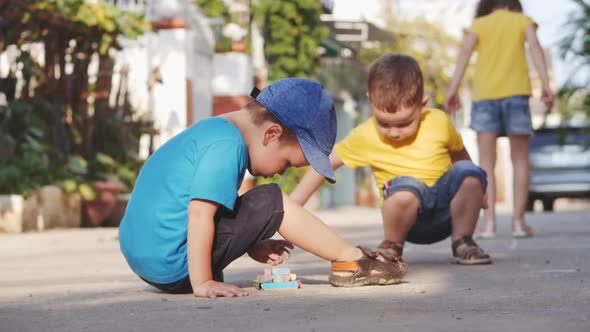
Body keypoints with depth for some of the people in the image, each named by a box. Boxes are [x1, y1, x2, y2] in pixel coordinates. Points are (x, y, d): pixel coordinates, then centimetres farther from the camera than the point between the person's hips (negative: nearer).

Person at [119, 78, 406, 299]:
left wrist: (251, 246, 16)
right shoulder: (228, 146, -16)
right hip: (173, 266, -10)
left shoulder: (213, 130, 15)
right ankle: (351, 260, 1)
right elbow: (199, 213, -23)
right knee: (272, 203, -9)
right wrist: (202, 283, -22)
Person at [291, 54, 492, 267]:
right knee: (406, 186, -36)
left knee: (468, 171, -26)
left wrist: (475, 192, 24)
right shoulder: (365, 137, -11)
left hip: (447, 212, 3)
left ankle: (462, 243, -7)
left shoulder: (439, 122, -7)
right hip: (411, 220, -2)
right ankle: (392, 249, -9)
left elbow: (458, 154, 12)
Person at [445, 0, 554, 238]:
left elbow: (465, 52, -2)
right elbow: (535, 46, -4)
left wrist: (453, 90, -10)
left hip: (484, 96, 1)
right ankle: (518, 221, 1)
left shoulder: (479, 24, 16)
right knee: (520, 161, 9)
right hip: (515, 94, 0)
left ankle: (489, 221, -11)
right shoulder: (523, 20, 15)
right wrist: (545, 84, -14)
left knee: (486, 163, 2)